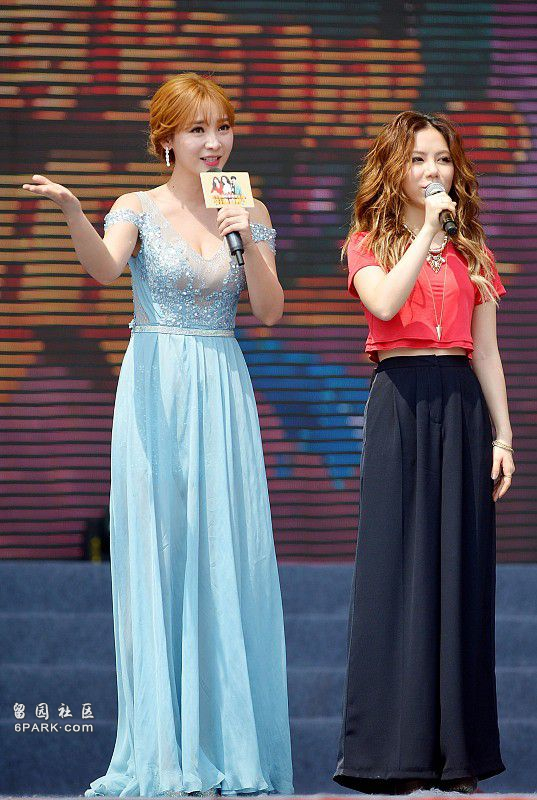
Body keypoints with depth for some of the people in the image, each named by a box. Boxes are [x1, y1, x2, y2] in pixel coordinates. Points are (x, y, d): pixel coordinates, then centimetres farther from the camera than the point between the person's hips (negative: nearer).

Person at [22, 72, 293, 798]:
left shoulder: (249, 213, 10)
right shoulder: (140, 209, 1)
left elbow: (271, 312, 3)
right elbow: (105, 268, -20)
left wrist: (249, 242, -11)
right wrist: (70, 210, -38)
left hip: (223, 393, 3)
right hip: (155, 389, -3)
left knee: (228, 561, -1)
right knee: (156, 558, -5)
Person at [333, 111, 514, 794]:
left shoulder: (471, 253, 15)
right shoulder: (370, 245, 6)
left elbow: (487, 354, 12)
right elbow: (386, 303, -17)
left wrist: (503, 436, 5)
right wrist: (427, 233, -13)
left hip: (463, 406, 3)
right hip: (400, 403, -3)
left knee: (459, 566, 1)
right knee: (400, 561, -6)